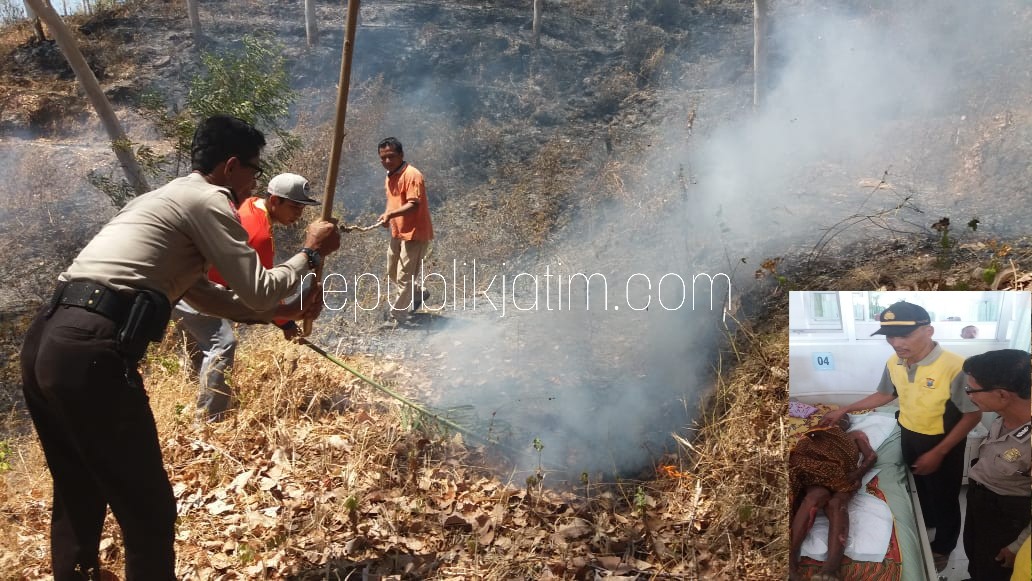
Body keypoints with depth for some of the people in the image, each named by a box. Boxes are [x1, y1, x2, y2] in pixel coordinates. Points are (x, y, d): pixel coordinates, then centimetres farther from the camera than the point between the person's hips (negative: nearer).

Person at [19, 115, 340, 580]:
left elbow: (203, 295, 34)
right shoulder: (208, 201, -2)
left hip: (46, 341, 10)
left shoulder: (168, 198, 27)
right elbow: (257, 290, -3)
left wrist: (283, 311, 34)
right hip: (92, 352, -10)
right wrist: (310, 253, 13)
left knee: (78, 497, 25)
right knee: (147, 508, 3)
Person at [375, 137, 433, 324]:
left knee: (404, 277, -4)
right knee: (392, 273, 18)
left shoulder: (412, 175, -18)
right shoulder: (390, 177, 10)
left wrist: (391, 214, -37)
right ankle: (419, 293, 39)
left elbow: (414, 205, -25)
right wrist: (387, 216, 1)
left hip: (415, 233, -9)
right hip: (397, 233, 10)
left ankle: (397, 315, 9)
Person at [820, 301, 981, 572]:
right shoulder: (894, 363, -12)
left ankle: (942, 547, 41)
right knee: (920, 487, 28)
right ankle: (926, 522, 56)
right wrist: (845, 409, 8)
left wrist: (938, 453, -23)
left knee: (944, 497, 17)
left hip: (943, 443, -5)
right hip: (908, 438, 5)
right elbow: (885, 394, 9)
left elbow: (973, 415, -22)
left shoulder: (954, 367, -32)